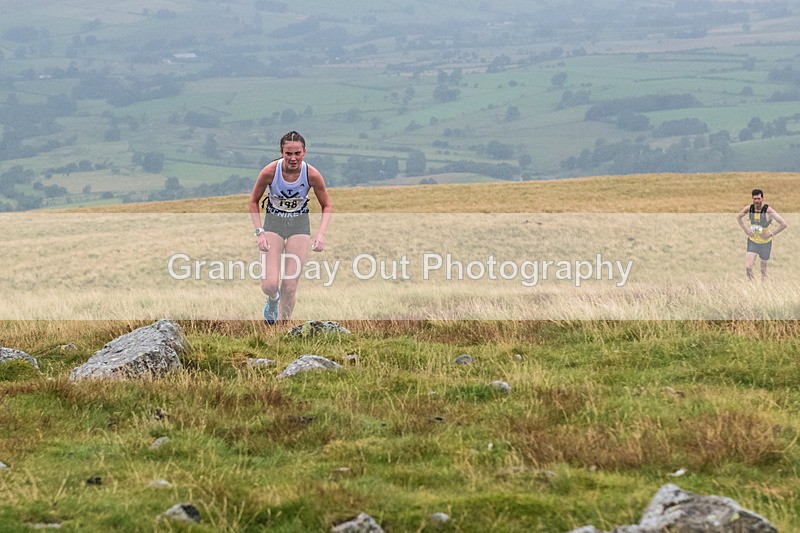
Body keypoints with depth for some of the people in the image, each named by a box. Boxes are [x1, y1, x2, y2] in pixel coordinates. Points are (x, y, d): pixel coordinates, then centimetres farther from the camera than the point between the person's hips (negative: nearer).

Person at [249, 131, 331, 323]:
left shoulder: (312, 174, -19)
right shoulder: (269, 172, -21)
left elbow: (326, 206, -3)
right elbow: (254, 202, -5)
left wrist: (321, 233, -17)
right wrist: (260, 233, -13)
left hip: (299, 224, 1)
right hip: (273, 222, 0)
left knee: (290, 287, -5)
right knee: (269, 284, -11)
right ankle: (273, 300, 26)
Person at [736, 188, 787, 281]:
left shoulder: (768, 211, -22)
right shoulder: (748, 209, -11)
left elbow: (783, 224, -21)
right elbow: (738, 217, 11)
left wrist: (771, 234, -20)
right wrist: (745, 229, 0)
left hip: (765, 242, -2)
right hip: (752, 241, 2)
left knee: (763, 270, 9)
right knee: (748, 267, -11)